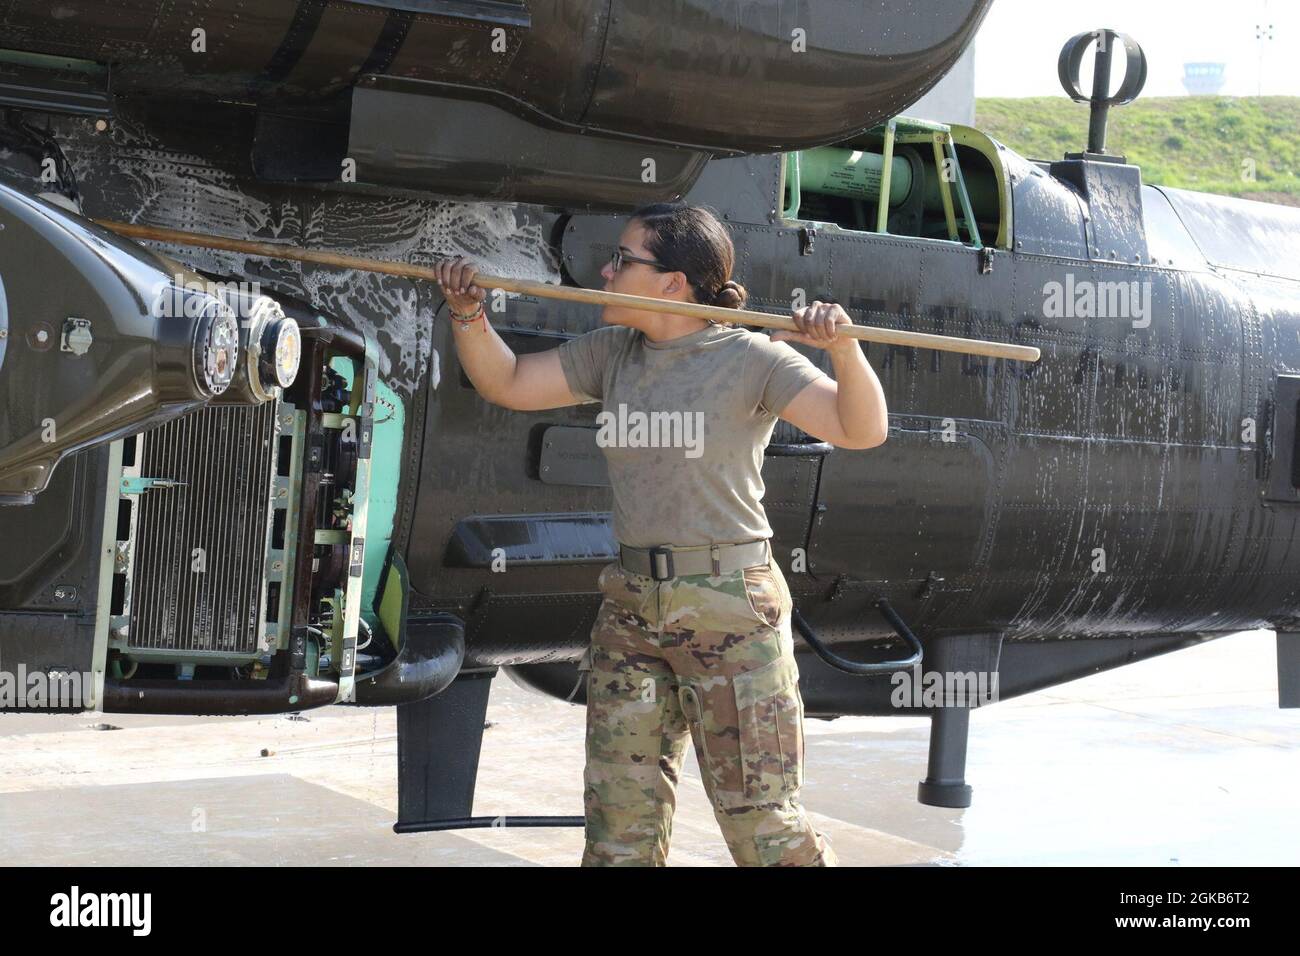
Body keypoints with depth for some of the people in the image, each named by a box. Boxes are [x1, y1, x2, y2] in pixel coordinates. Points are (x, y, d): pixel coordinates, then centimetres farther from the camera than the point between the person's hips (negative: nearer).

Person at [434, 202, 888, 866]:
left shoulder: (752, 359, -7)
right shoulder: (611, 353, 11)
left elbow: (862, 431, -15)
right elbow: (507, 384, 13)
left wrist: (842, 346, -31)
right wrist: (467, 312, -2)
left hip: (732, 610, -6)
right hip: (631, 605, 6)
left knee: (762, 821, -2)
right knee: (618, 824, 7)